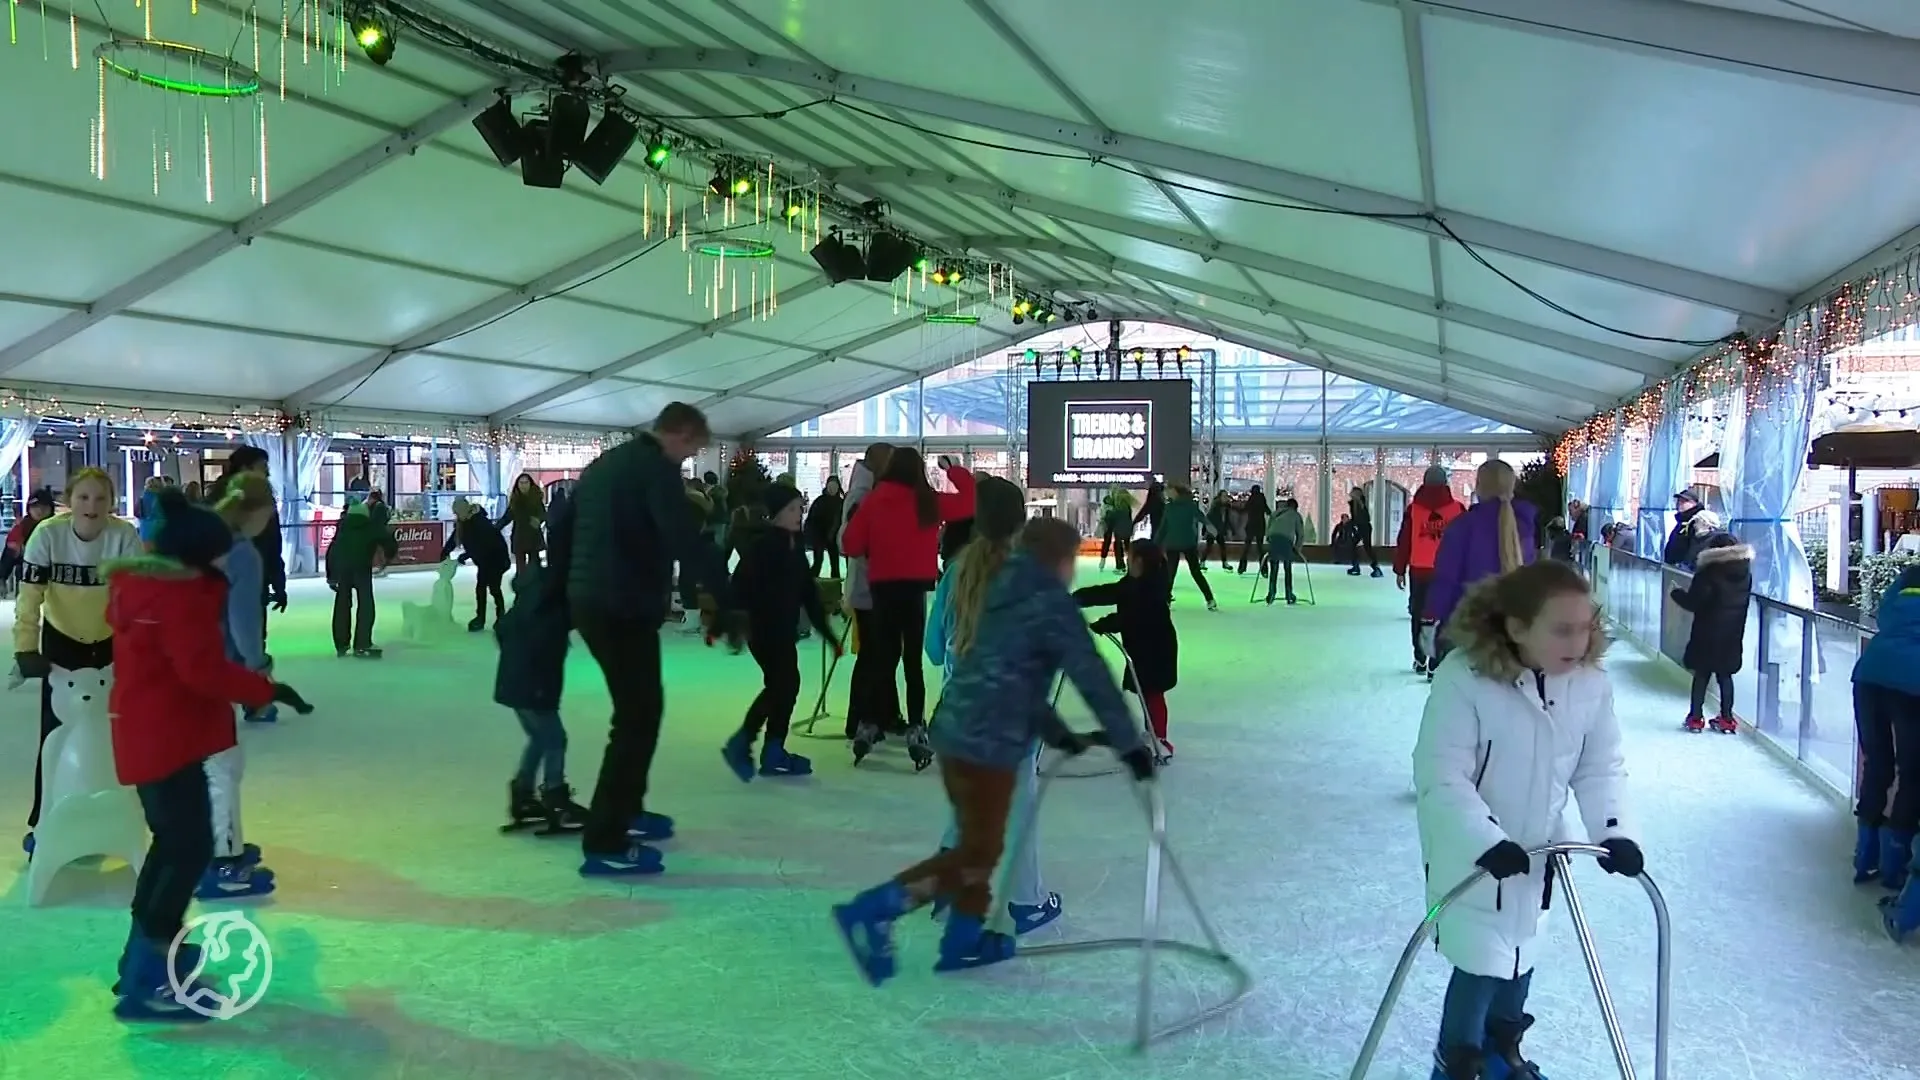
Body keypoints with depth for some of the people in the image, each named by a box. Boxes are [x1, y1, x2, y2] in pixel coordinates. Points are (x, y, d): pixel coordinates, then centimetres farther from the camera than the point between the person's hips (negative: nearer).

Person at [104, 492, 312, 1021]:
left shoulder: (138, 580, 11)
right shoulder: (178, 592, -21)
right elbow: (204, 670, -26)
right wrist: (267, 689, -19)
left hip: (149, 731, 11)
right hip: (167, 736, -11)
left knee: (172, 841, 22)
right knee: (191, 848, -9)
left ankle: (148, 951, 32)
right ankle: (146, 981, -7)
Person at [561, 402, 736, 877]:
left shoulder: (604, 463, 18)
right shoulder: (657, 468, -10)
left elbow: (561, 532, 22)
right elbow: (688, 542, -22)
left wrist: (566, 590, 26)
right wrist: (725, 600, -19)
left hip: (588, 603, 10)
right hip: (624, 608, -10)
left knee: (636, 708, 22)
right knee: (639, 716, -6)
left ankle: (626, 810, 32)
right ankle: (603, 843, -8)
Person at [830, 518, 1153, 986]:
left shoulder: (1002, 594, 18)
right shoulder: (1051, 602, -8)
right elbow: (1092, 677, -11)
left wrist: (1056, 732, 24)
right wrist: (1130, 744, -7)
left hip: (955, 734, 9)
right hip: (988, 744, -9)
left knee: (977, 845, 20)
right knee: (977, 853, -1)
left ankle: (964, 941, 28)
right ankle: (871, 911, -6)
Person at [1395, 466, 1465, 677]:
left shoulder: (1413, 508, -2)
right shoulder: (1457, 508, -3)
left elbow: (1404, 541, 0)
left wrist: (1400, 570, 7)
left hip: (1418, 570, 1)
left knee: (1418, 614, 18)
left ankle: (1420, 659, 26)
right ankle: (1435, 665, -7)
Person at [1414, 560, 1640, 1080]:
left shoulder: (1591, 684, -11)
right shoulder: (1463, 678, -29)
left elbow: (1601, 768, -2)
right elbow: (1440, 775, -28)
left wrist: (1613, 830, -18)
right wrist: (1486, 840, -37)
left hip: (1536, 849, 6)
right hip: (1469, 852, -6)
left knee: (1519, 955, 21)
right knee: (1482, 962, -6)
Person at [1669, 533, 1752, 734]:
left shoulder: (1709, 573, -16)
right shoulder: (1745, 572, 2)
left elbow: (1693, 603, -17)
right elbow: (1744, 602, 12)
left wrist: (1677, 593, 0)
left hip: (1708, 634, -5)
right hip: (1733, 634, 5)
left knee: (1701, 675, 4)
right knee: (1725, 675, 12)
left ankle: (1695, 718, 6)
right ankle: (1726, 719, 13)